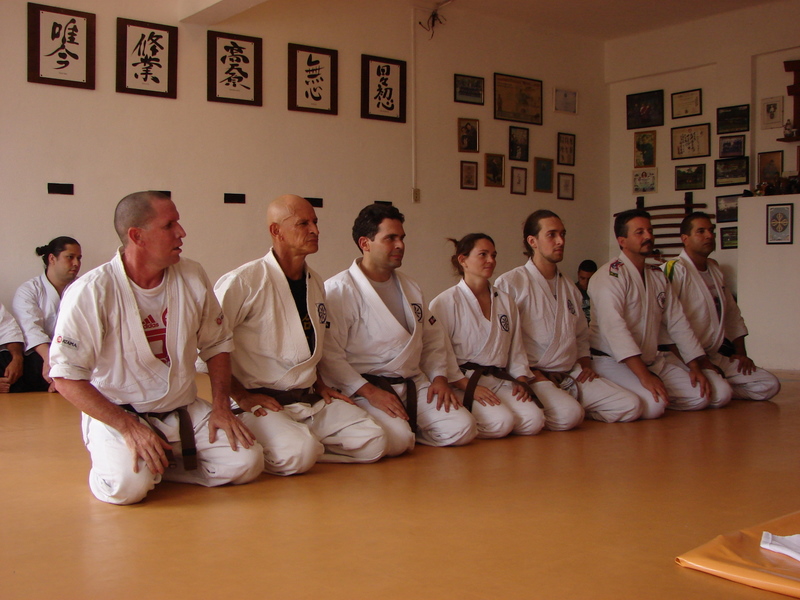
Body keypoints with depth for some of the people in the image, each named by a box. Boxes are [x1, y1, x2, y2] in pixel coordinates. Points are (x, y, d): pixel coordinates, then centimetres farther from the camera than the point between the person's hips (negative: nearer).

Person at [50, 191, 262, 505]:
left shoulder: (193, 277, 0)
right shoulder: (91, 292, -14)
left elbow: (216, 344, 11)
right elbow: (67, 375, -15)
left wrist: (221, 406, -1)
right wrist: (129, 428, -22)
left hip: (186, 411, 5)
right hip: (116, 413, -4)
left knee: (246, 462, -15)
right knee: (129, 485, -31)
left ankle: (161, 463, 6)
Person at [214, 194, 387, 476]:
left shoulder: (315, 283, 14)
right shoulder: (244, 281, -11)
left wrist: (321, 387, 13)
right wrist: (241, 396, -12)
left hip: (310, 400, 7)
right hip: (261, 403, -7)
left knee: (373, 443, -8)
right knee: (299, 454, -33)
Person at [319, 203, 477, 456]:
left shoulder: (410, 288, 18)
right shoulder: (338, 290, -8)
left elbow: (433, 340, 24)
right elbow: (328, 354, -14)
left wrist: (440, 377, 6)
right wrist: (370, 392, -20)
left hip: (415, 385, 7)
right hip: (363, 389, -6)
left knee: (462, 429, -13)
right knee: (396, 440, -32)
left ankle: (405, 426, 12)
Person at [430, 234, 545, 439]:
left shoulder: (505, 302, 17)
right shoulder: (445, 303, -2)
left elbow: (516, 350, 19)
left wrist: (521, 381, 1)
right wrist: (469, 387, -17)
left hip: (500, 381, 6)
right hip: (461, 382, -6)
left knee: (534, 421, -20)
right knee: (502, 422, -31)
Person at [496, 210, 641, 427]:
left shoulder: (569, 287, 18)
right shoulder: (510, 283, -6)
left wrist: (585, 364, 9)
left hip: (573, 375, 7)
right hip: (532, 376, -7)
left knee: (631, 406, -8)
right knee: (569, 415, -34)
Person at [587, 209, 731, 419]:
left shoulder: (658, 276, 14)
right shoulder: (609, 276, -13)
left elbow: (678, 323, 12)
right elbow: (614, 327, -27)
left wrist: (696, 366, 1)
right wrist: (644, 376, -35)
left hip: (653, 360, 8)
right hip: (613, 362, -8)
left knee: (720, 392, -2)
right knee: (651, 406, -34)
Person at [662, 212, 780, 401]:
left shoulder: (715, 269, 15)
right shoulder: (676, 270, -13)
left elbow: (733, 313, 23)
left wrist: (741, 352, 13)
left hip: (714, 357, 8)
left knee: (770, 385, -2)